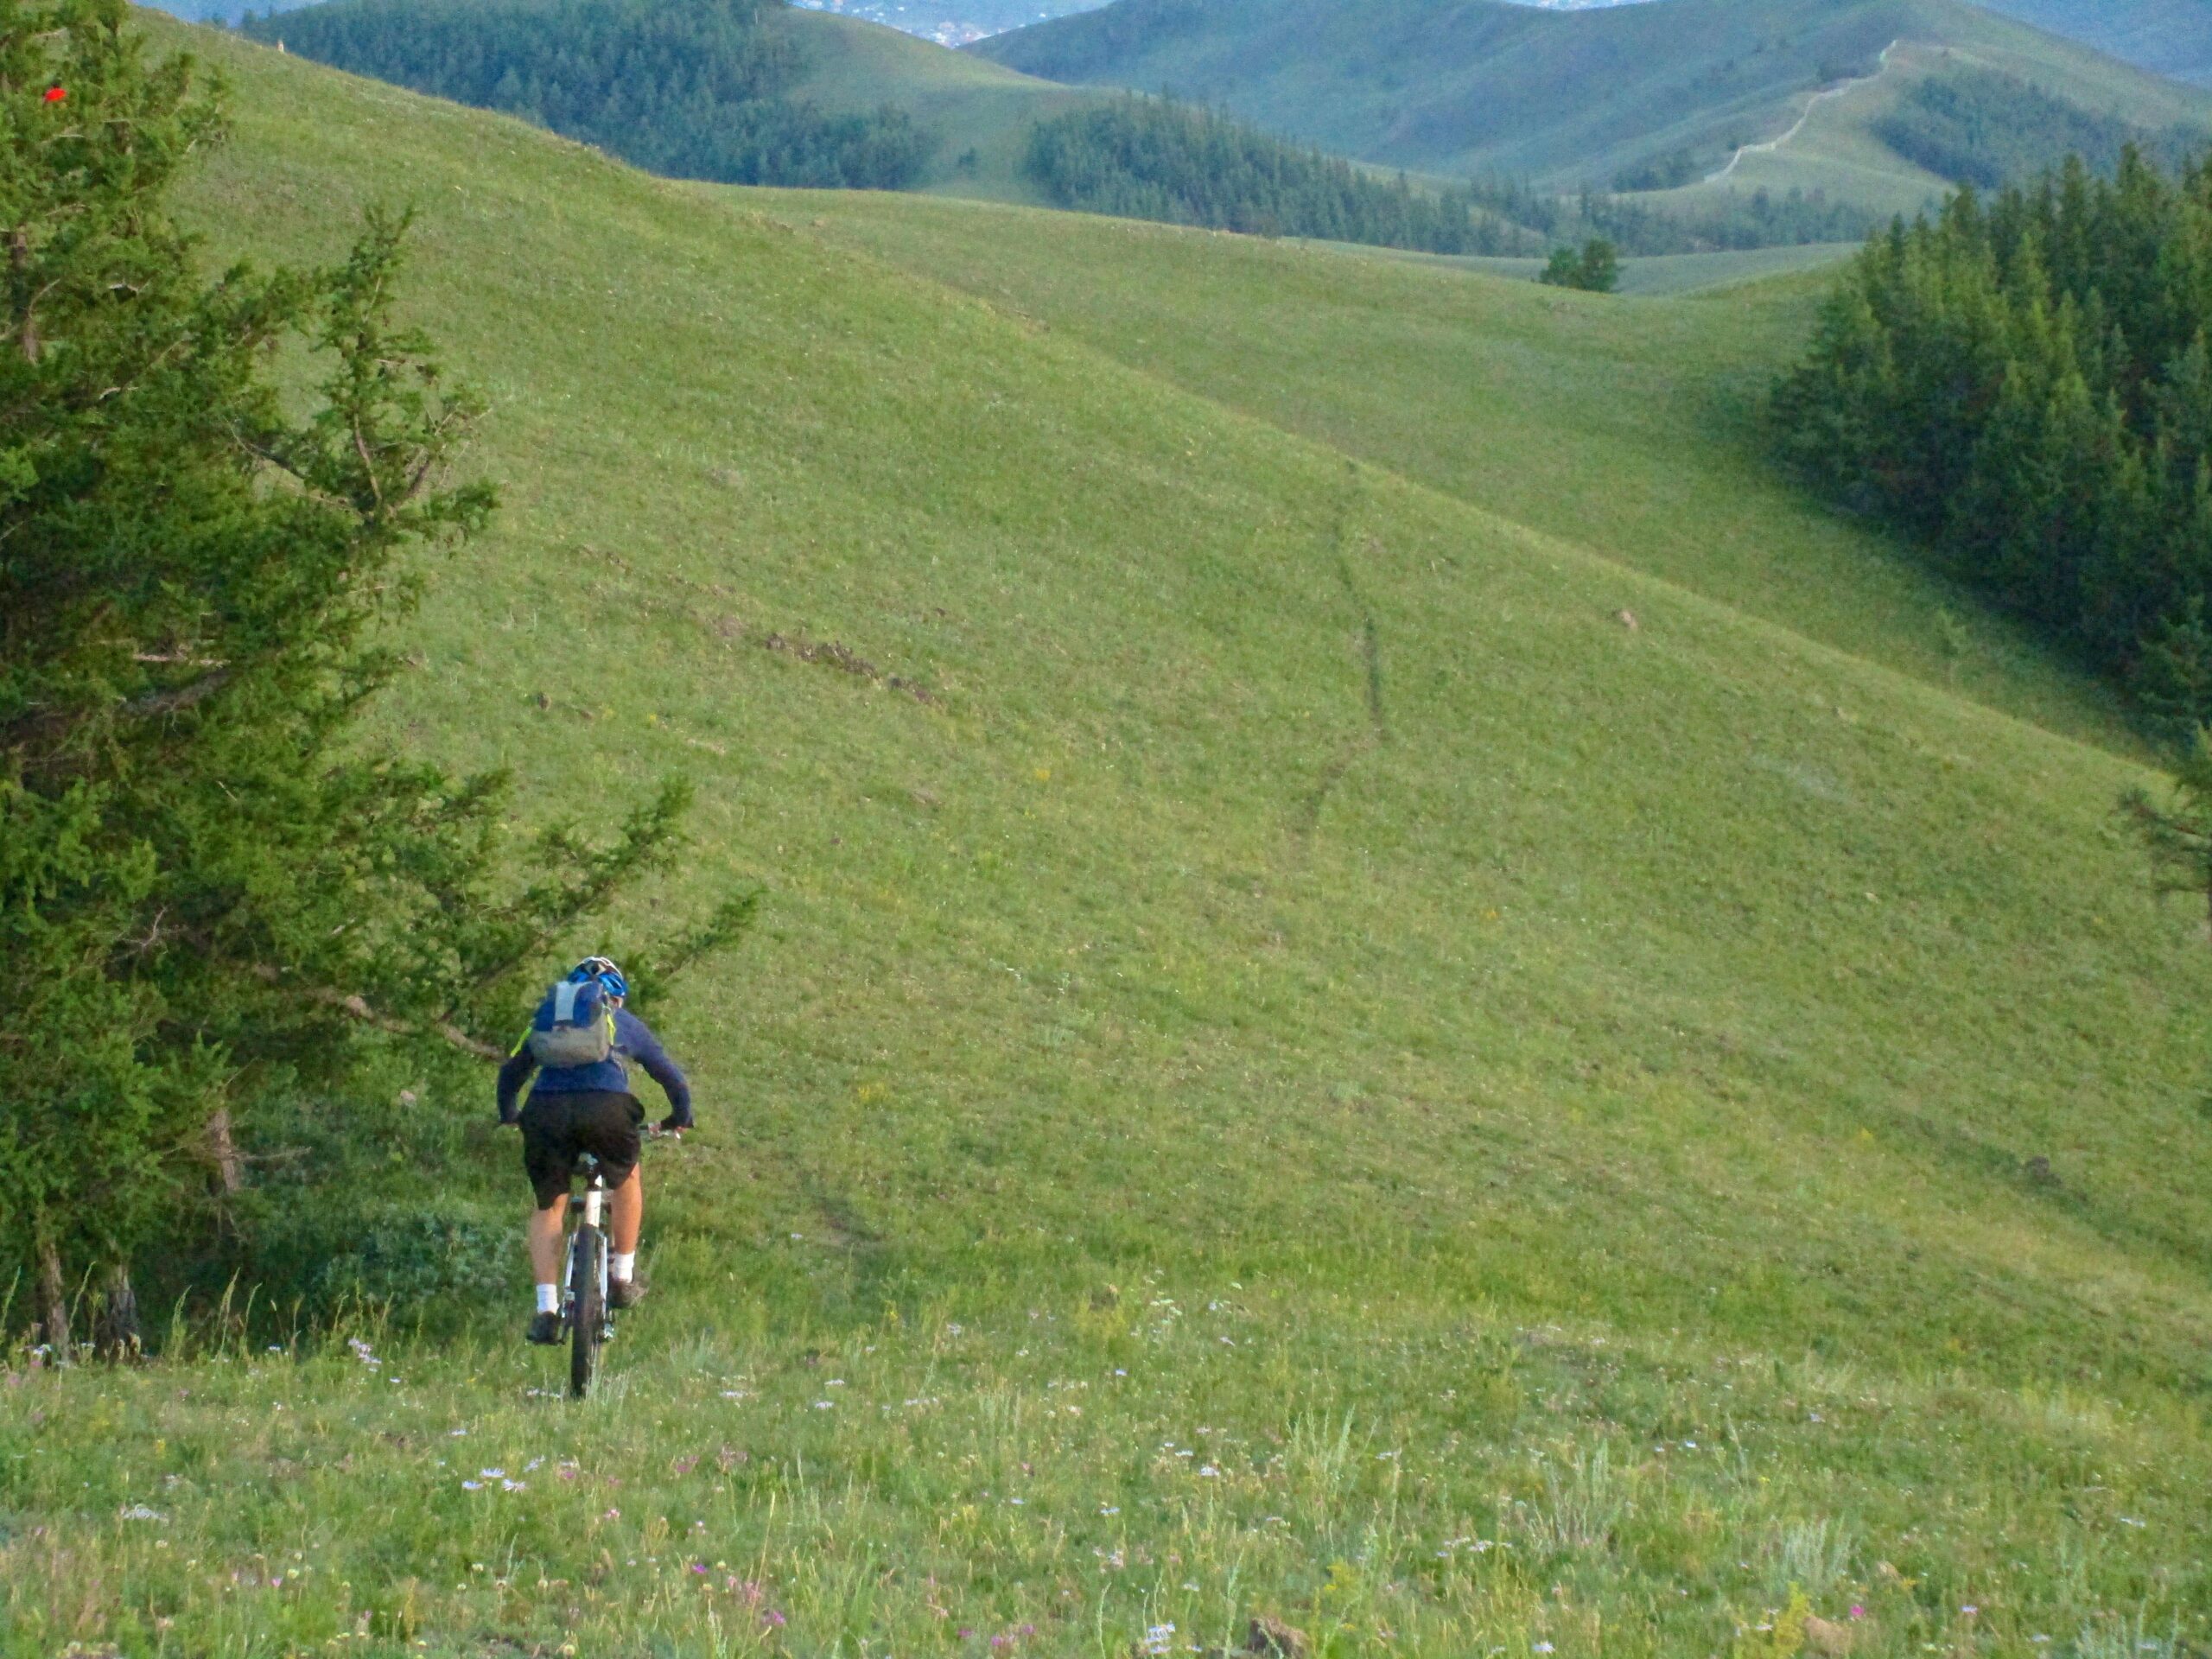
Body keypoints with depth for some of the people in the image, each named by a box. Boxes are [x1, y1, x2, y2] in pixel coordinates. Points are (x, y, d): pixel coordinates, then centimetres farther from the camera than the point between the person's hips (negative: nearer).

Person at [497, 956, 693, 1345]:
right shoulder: (624, 1022, 28)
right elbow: (670, 1075, 35)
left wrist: (508, 1116, 50)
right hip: (606, 1107, -1)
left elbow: (511, 1071, 34)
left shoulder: (547, 1014, 31)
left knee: (548, 1207, 16)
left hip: (546, 1108, 1)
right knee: (626, 1180, 28)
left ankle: (546, 1310, 4)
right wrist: (680, 1118, 50)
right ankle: (623, 1279, 29)